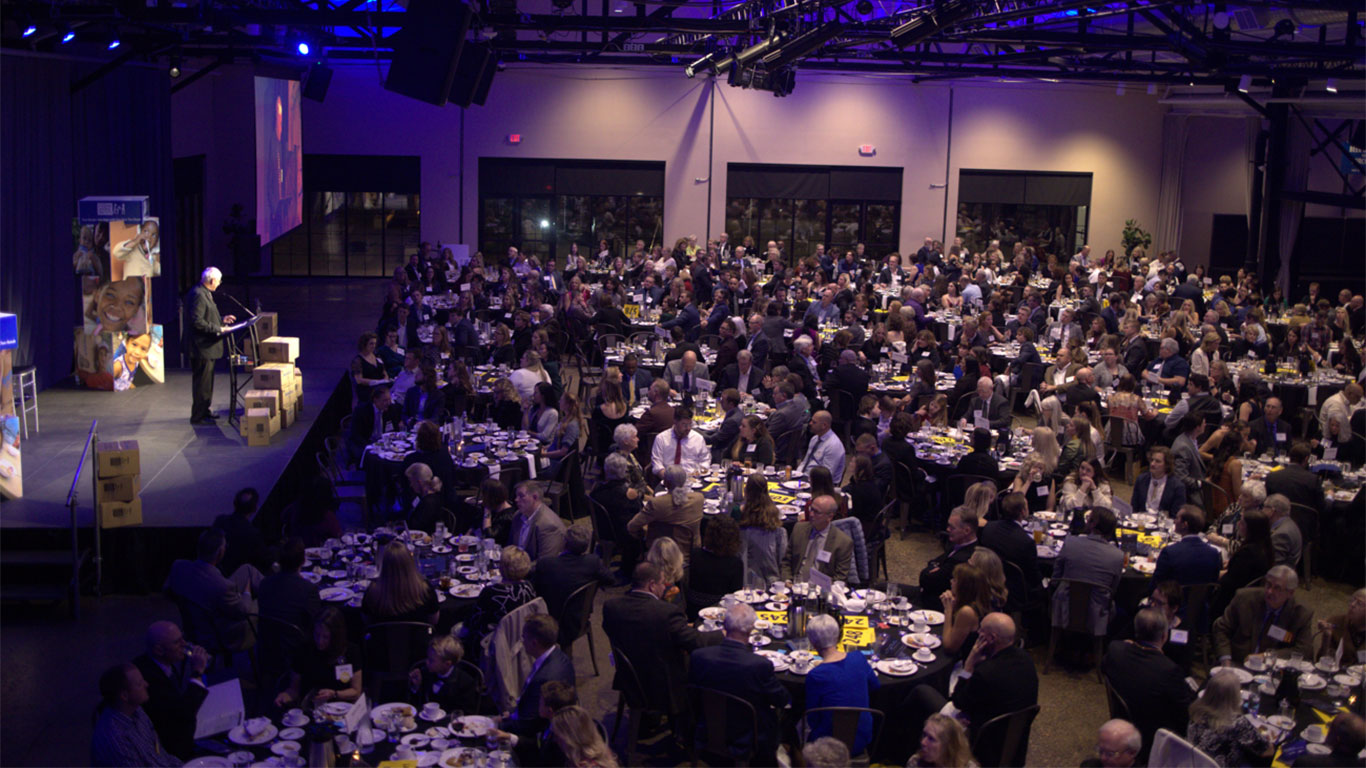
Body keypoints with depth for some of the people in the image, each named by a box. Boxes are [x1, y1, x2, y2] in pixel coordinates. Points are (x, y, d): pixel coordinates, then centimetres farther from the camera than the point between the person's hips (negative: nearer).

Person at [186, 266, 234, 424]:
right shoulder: (198, 295, -19)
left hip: (208, 346, 11)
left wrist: (221, 320, 14)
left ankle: (206, 411, 27)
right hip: (202, 347, -11)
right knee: (202, 381, -4)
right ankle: (198, 416, 2)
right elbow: (197, 321, -24)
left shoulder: (205, 293, 13)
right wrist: (218, 329, -21)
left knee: (207, 381, 18)